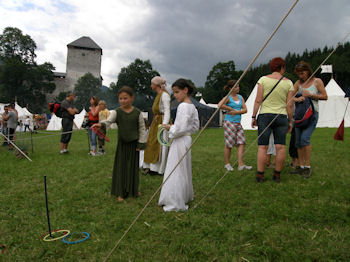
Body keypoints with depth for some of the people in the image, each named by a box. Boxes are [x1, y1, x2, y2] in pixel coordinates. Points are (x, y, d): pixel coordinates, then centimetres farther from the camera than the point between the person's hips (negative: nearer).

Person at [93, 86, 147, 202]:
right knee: (121, 167, 3)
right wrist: (101, 124, -42)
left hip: (134, 144, 0)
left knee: (133, 167, 9)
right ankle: (120, 193, 13)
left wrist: (141, 143, -1)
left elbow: (142, 128, 1)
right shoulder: (116, 112, -4)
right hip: (122, 143, 0)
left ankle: (134, 190, 27)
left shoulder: (137, 112, -3)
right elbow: (108, 120, -20)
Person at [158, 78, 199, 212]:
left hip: (180, 142, -10)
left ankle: (176, 203, 8)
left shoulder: (183, 106, -19)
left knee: (176, 171, -1)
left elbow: (180, 129, -24)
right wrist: (187, 131, 11)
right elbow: (195, 126, 16)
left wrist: (170, 128, -8)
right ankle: (185, 196, 35)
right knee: (184, 170, 20)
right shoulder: (192, 106, 9)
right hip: (187, 139, 10)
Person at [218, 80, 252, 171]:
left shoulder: (240, 97, 13)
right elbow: (220, 105, -24)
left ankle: (241, 164, -2)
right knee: (229, 144, -1)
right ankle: (227, 164, 12)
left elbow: (245, 110, 5)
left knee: (241, 143, -3)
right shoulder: (228, 98, -4)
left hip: (238, 123, 6)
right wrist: (230, 109, -12)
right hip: (229, 123, -6)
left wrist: (235, 112, -10)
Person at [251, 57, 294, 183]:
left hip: (265, 116, -1)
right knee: (280, 147, 5)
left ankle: (259, 175, -1)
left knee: (262, 147, 0)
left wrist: (253, 116, 0)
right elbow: (289, 105, 2)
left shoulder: (263, 79, 1)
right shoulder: (288, 82, 4)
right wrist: (290, 121, 10)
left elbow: (258, 100, -5)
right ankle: (277, 175, 11)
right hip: (282, 116, 1)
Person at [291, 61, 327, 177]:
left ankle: (307, 166, -9)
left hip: (312, 113, -5)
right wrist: (296, 99, -18)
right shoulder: (298, 83, 11)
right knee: (298, 141, 3)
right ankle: (300, 166, 13)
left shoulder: (317, 81, 2)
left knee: (305, 138, -19)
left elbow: (325, 96, 2)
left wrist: (310, 95, -11)